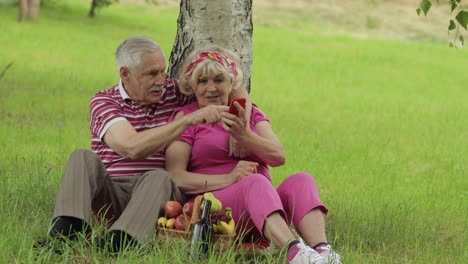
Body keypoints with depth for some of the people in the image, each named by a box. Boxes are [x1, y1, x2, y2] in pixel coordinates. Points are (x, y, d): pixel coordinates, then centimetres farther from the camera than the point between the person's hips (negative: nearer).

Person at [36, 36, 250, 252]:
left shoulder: (175, 92, 11)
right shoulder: (104, 101, 0)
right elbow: (132, 148, -18)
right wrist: (189, 119, -22)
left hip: (159, 193, 1)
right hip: (111, 192, 0)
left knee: (158, 178, -32)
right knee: (83, 158, -25)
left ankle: (118, 241, -55)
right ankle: (65, 230, -47)